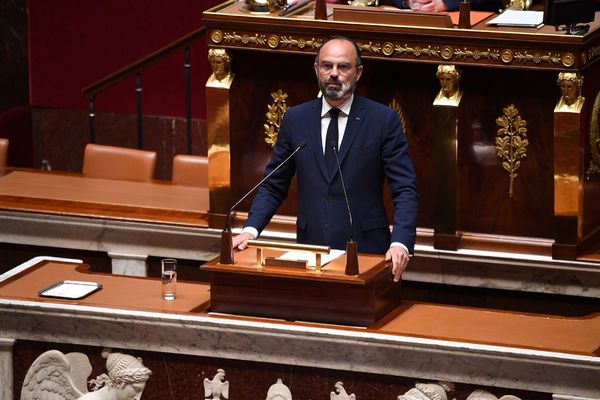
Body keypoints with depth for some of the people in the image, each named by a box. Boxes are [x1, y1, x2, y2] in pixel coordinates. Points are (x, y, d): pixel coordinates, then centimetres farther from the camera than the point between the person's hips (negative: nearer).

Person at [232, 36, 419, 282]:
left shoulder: (384, 120, -2)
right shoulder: (295, 119, 7)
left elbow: (405, 190, -5)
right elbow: (273, 186, 10)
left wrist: (400, 243, -21)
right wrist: (250, 230, -6)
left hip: (364, 250, -2)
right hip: (310, 248, 2)